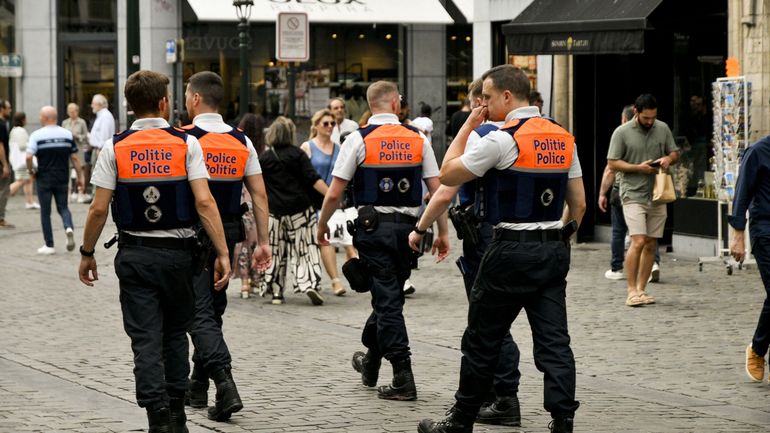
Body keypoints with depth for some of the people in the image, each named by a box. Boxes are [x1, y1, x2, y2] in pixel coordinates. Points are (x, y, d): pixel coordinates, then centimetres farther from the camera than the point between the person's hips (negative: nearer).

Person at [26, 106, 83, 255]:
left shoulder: (37, 135, -9)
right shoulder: (67, 134, 2)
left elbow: (29, 156, -18)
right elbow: (74, 158, 2)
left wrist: (31, 171, -1)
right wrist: (80, 177, 8)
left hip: (44, 178, -3)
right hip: (62, 178, 3)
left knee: (45, 212, 6)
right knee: (62, 207, 15)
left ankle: (49, 245, 7)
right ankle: (69, 227, -15)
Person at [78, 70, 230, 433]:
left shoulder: (114, 148, -3)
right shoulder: (186, 144, -4)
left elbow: (99, 209, -5)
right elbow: (204, 202, -11)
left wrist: (87, 253, 8)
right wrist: (222, 253, -8)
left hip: (134, 254, 0)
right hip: (177, 253, 0)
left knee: (146, 340, 1)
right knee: (175, 334, 16)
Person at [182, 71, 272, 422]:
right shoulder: (242, 142, 5)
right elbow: (259, 195, 4)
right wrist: (263, 242, 8)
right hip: (228, 235, 5)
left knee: (200, 314, -5)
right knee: (213, 310, 17)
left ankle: (225, 383, -22)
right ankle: (198, 388, 27)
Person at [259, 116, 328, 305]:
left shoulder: (264, 158, 2)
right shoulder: (297, 154, -4)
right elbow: (313, 179, -11)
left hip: (274, 210, 2)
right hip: (299, 208, -1)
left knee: (276, 251, 8)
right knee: (305, 247, 2)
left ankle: (275, 291, 7)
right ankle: (311, 284, -14)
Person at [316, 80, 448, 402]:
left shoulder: (358, 139, -5)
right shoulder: (418, 139, 3)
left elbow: (334, 194, -6)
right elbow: (437, 190, 2)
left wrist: (322, 226, 10)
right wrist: (442, 233, 11)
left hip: (374, 227, -3)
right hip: (408, 227, 3)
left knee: (387, 300, -1)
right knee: (389, 296, 18)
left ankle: (403, 378, -6)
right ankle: (370, 363, 34)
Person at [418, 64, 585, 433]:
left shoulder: (502, 140, -12)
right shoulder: (564, 139, 9)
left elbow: (447, 175, -5)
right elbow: (579, 203, 12)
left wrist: (468, 125, 1)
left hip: (512, 250, -6)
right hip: (554, 250, 6)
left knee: (482, 341, 6)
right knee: (554, 341, 4)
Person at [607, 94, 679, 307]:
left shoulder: (663, 129, 8)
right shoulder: (622, 133, -4)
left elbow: (675, 153, 17)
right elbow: (612, 163, -4)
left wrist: (668, 159, -6)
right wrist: (638, 168, -15)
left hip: (657, 195, 5)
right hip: (633, 195, -5)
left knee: (651, 244, 6)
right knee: (638, 241, -15)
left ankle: (641, 289, 14)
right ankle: (631, 291, -10)